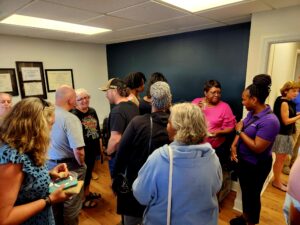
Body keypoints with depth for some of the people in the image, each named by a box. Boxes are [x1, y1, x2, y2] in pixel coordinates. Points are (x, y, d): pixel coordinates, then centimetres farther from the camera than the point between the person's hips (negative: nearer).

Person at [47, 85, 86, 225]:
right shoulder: (70, 118, -24)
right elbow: (78, 151, -29)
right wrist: (82, 165, -10)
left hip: (49, 165, 7)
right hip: (69, 167, -7)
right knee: (71, 205, 15)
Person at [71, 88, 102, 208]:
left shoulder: (92, 111, 4)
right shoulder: (74, 114, -19)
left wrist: (99, 143, 15)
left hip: (93, 148, 7)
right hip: (83, 149, -7)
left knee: (89, 171, 22)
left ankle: (87, 192, 42)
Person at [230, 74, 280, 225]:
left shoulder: (269, 121, -27)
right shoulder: (252, 113, -1)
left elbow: (257, 148, -28)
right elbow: (241, 129, 6)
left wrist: (240, 131, -20)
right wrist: (234, 145, -11)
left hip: (256, 166, -8)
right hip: (243, 161, 8)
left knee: (253, 194, 14)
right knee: (245, 191, 24)